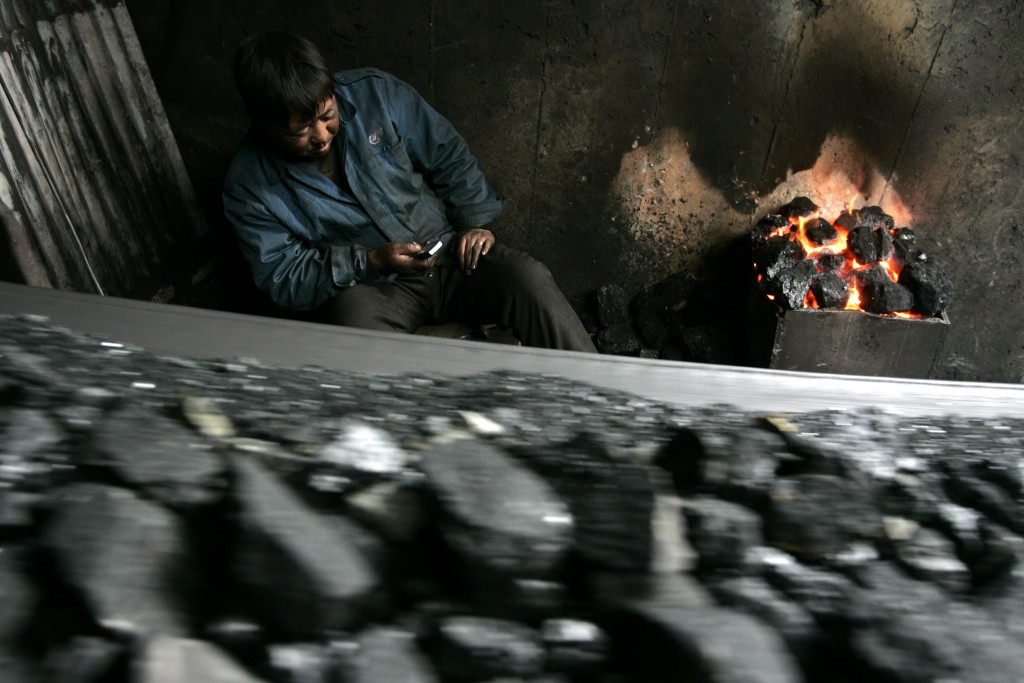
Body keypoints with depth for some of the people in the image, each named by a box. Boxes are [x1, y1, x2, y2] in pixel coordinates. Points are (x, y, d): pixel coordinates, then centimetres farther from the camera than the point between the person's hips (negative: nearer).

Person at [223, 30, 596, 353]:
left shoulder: (375, 92, -4)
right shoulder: (248, 185, -6)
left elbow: (449, 155, 5)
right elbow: (282, 278, -6)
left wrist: (476, 222, -7)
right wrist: (373, 262, -19)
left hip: (449, 250, 2)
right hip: (364, 284, -1)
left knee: (528, 278, -25)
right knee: (359, 327, -38)